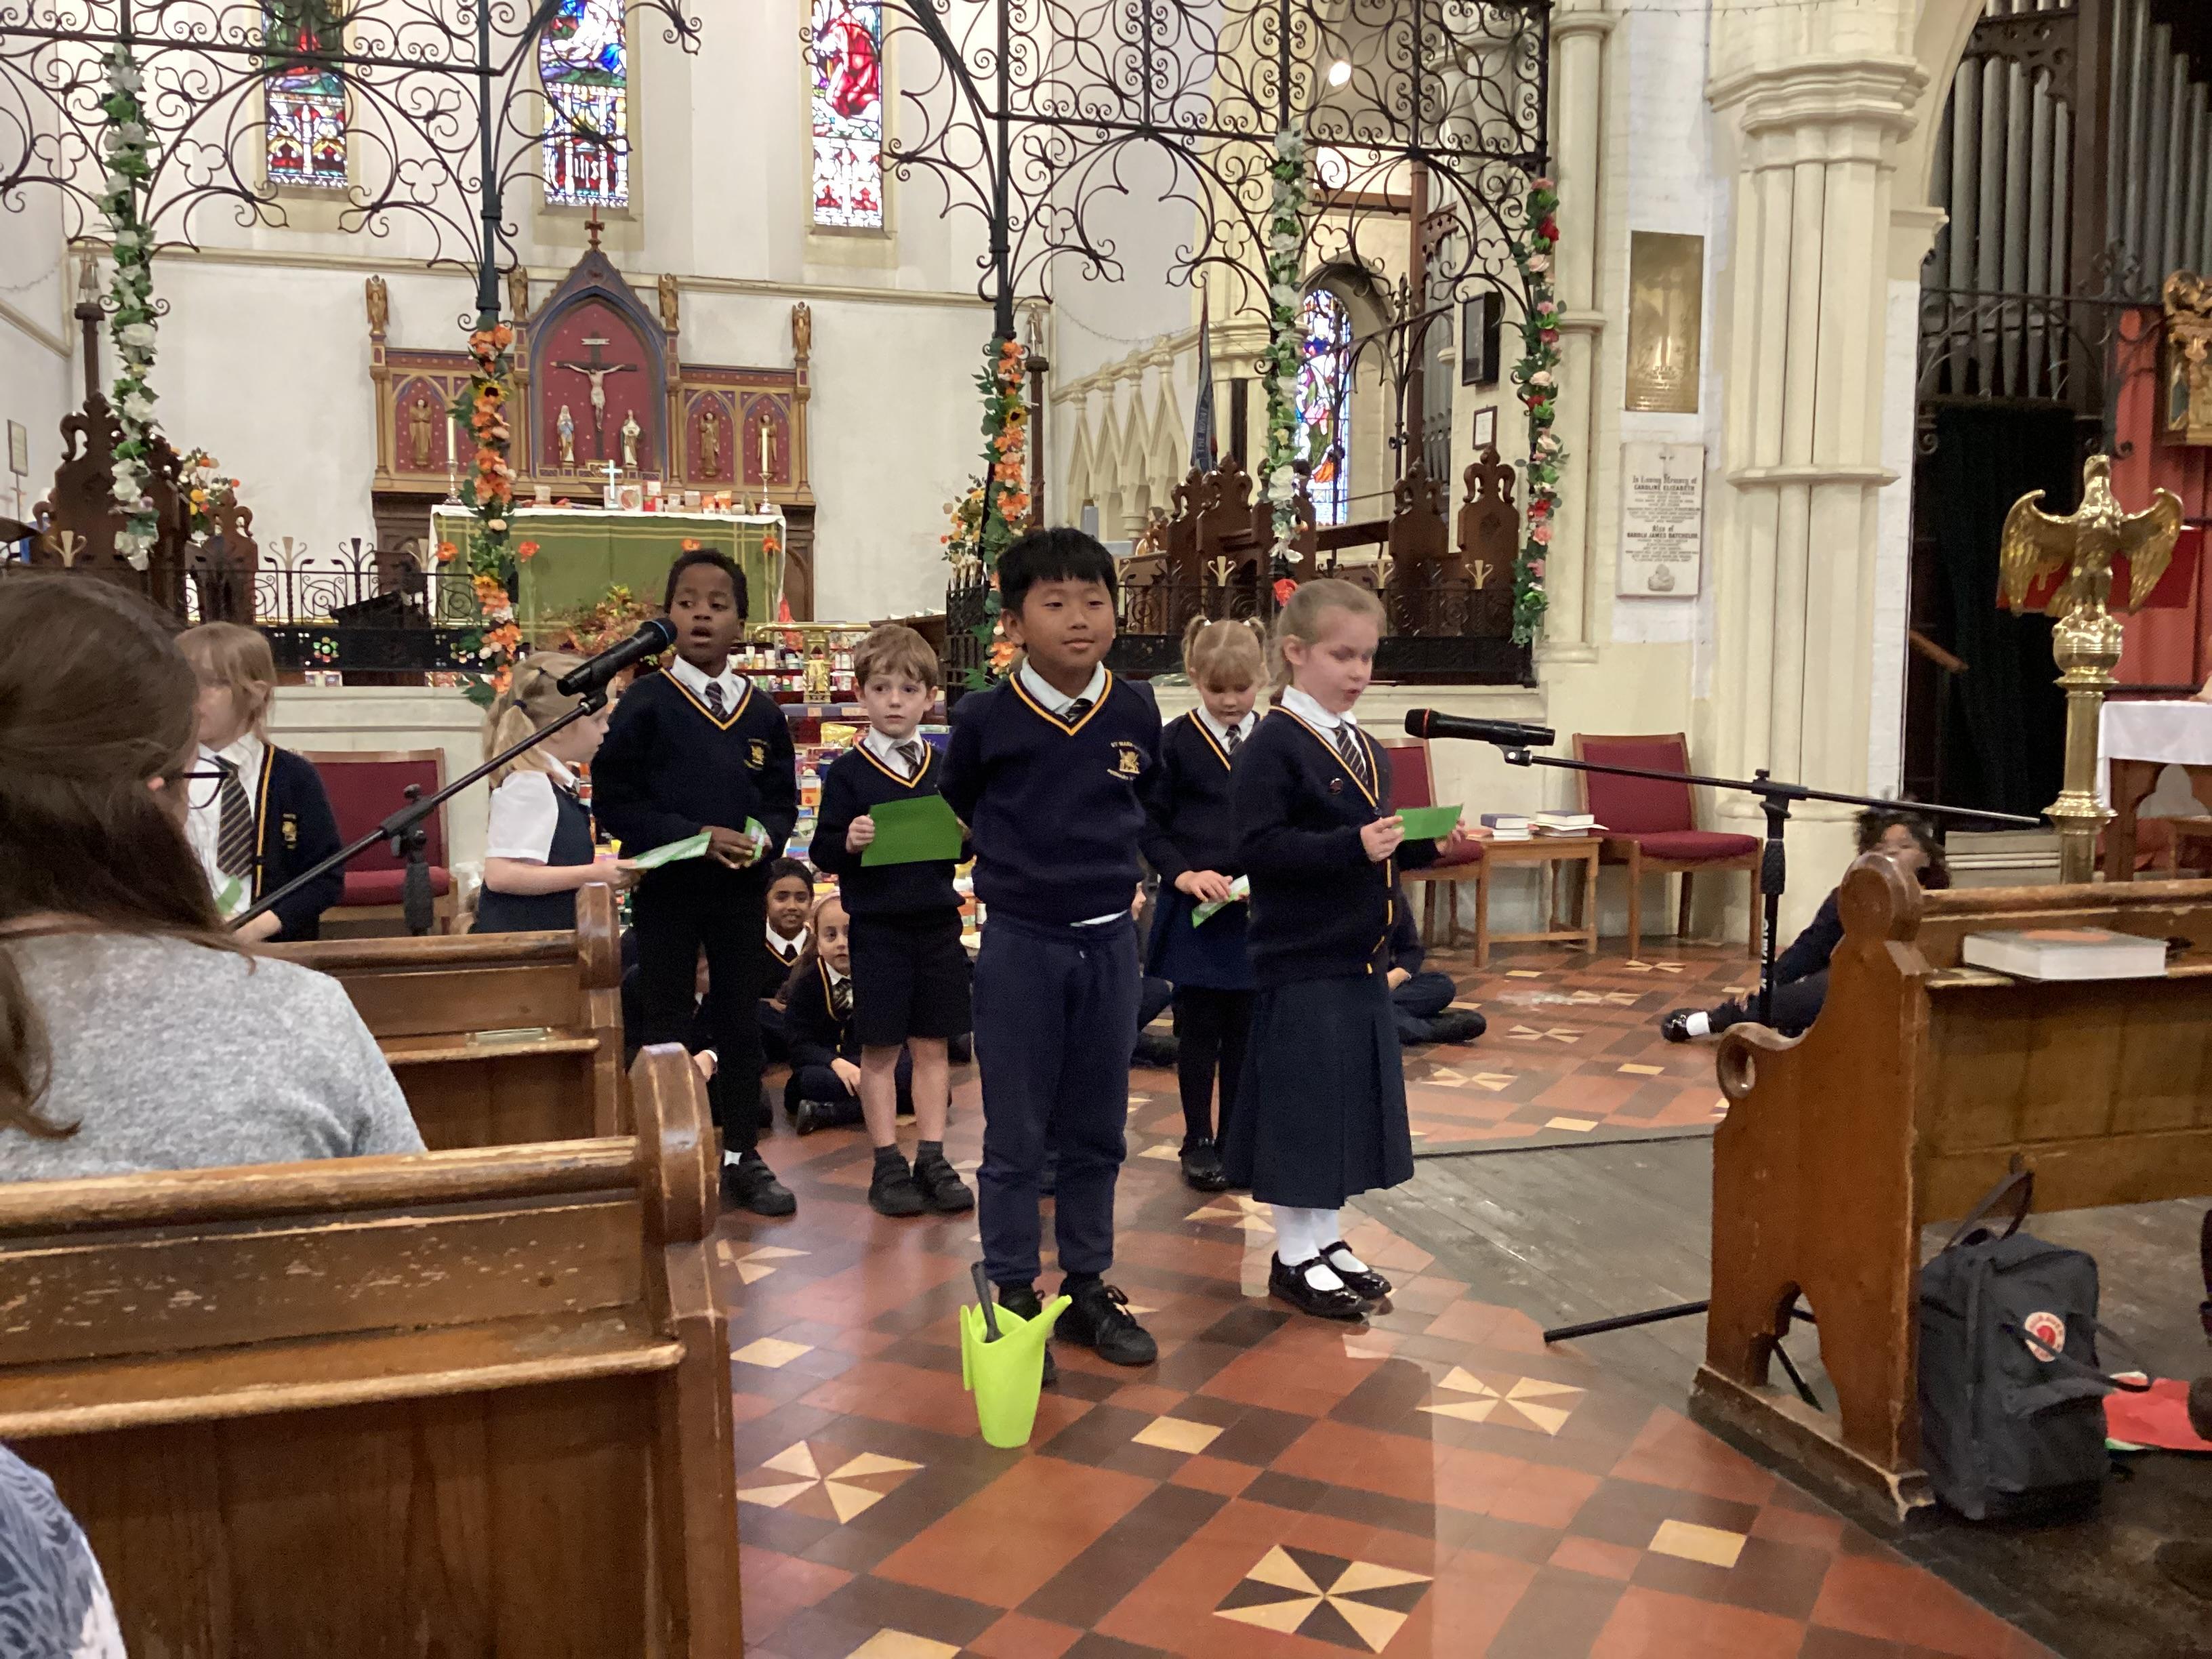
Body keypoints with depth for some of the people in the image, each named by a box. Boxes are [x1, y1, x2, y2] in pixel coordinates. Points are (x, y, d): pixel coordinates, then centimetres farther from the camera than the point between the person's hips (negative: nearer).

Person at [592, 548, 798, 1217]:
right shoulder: (646, 703, -6)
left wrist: (766, 837, -13)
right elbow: (613, 799, -10)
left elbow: (782, 799, 9)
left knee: (741, 1019, 11)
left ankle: (742, 1156, 23)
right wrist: (696, 837, -19)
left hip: (741, 889, 3)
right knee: (665, 1024, 7)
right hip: (667, 887, -3)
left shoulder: (762, 713, 4)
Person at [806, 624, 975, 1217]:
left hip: (937, 923, 3)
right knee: (881, 1049, 4)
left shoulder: (944, 769, 7)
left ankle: (932, 1162, 17)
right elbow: (823, 852, -4)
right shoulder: (847, 772, -3)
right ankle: (887, 1167, 14)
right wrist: (847, 842, -24)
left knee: (933, 1045, 9)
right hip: (876, 927, -3)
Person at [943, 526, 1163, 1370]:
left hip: (1109, 942, 3)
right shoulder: (986, 717, -9)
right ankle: (1012, 1298, 19)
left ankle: (1088, 1289, 28)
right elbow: (956, 809, 8)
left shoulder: (1135, 714, -2)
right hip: (1019, 944, -3)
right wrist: (1014, 863, 5)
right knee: (1015, 1137, 6)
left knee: (1097, 1133, 13)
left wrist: (1111, 859, 8)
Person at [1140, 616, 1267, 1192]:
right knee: (1198, 1031, 6)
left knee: (1245, 1031, 10)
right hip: (1193, 911, -2)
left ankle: (1235, 1139, 23)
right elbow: (1151, 824, -2)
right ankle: (1198, 1141, 19)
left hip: (1258, 911, 2)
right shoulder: (1174, 743, -2)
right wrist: (1183, 875, -16)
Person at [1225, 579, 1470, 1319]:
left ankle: (1325, 1238, 29)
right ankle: (1295, 1257, 14)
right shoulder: (1274, 745, -13)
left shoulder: (1365, 750, 13)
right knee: (1301, 1108, 0)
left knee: (1350, 1105, 15)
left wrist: (1426, 845, 2)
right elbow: (1258, 846, -21)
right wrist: (1352, 846, -27)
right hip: (1301, 962, -9)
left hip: (1361, 962, 9)